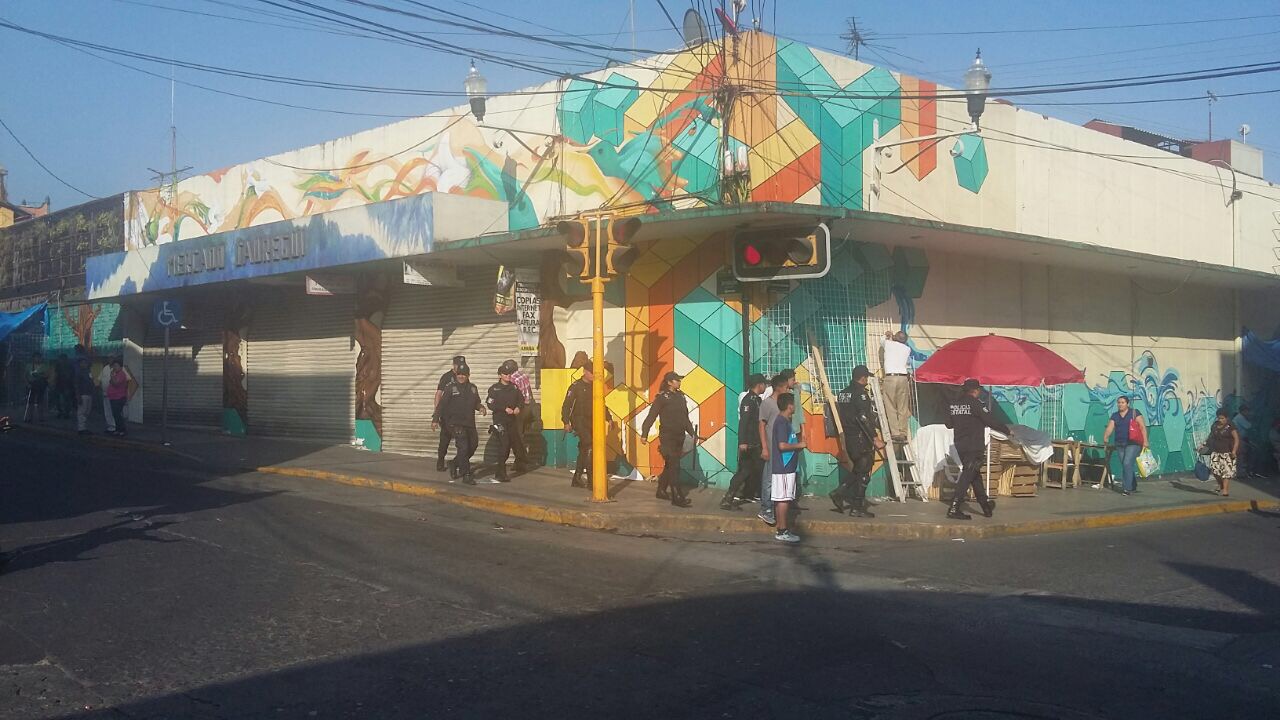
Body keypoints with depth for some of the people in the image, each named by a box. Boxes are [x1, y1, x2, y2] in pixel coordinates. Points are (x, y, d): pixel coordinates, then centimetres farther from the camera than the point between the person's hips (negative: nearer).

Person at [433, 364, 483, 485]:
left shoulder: (472, 388, 12)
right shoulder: (451, 388, -3)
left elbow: (476, 403, 22)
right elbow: (442, 404, -6)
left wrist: (480, 407, -1)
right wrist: (436, 419, -13)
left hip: (470, 423, 6)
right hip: (455, 423, -6)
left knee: (472, 447, 10)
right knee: (463, 447, -13)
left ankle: (454, 463, 32)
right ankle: (466, 475, -9)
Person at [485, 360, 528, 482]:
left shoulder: (514, 387, 10)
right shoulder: (494, 389, -3)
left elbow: (521, 400, 13)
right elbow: (490, 405, -9)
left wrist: (518, 408, -9)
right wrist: (505, 409, -18)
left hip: (513, 420, 5)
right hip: (500, 420, -5)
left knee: (516, 442, 11)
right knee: (504, 444, -15)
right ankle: (500, 473, -13)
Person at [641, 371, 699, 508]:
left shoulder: (681, 397, 12)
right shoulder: (662, 398, -9)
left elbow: (685, 419, 18)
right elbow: (651, 416, -12)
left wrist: (693, 433, 16)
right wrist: (644, 434, -17)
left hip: (679, 437, 7)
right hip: (667, 438, -7)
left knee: (669, 466, 14)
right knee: (674, 467, -10)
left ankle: (661, 491, 27)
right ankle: (677, 498, -10)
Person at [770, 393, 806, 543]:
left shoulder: (784, 421, 16)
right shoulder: (782, 422, -15)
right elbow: (782, 445, -22)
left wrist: (797, 444, 14)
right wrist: (799, 445, -11)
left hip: (786, 467, 10)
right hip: (784, 468, -10)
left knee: (784, 500, 11)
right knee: (783, 499, -6)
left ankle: (783, 530, 16)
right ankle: (783, 532, -3)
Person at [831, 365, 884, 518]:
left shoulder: (843, 393, 11)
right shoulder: (860, 393, -16)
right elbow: (864, 419, -22)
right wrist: (875, 439, -21)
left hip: (849, 438, 9)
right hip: (862, 439, -8)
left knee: (857, 470, 20)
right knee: (863, 473, -1)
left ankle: (839, 493, 8)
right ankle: (858, 508, 2)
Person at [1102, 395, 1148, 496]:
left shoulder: (1134, 413, -2)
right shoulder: (1115, 415, 11)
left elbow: (1142, 426, -5)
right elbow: (1109, 428, 3)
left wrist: (1145, 441, -13)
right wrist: (1105, 437, -15)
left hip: (1133, 443, -6)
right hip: (1120, 445, 6)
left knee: (1127, 463, -16)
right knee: (1124, 466, 9)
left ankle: (1127, 488, -13)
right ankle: (1133, 486, 25)